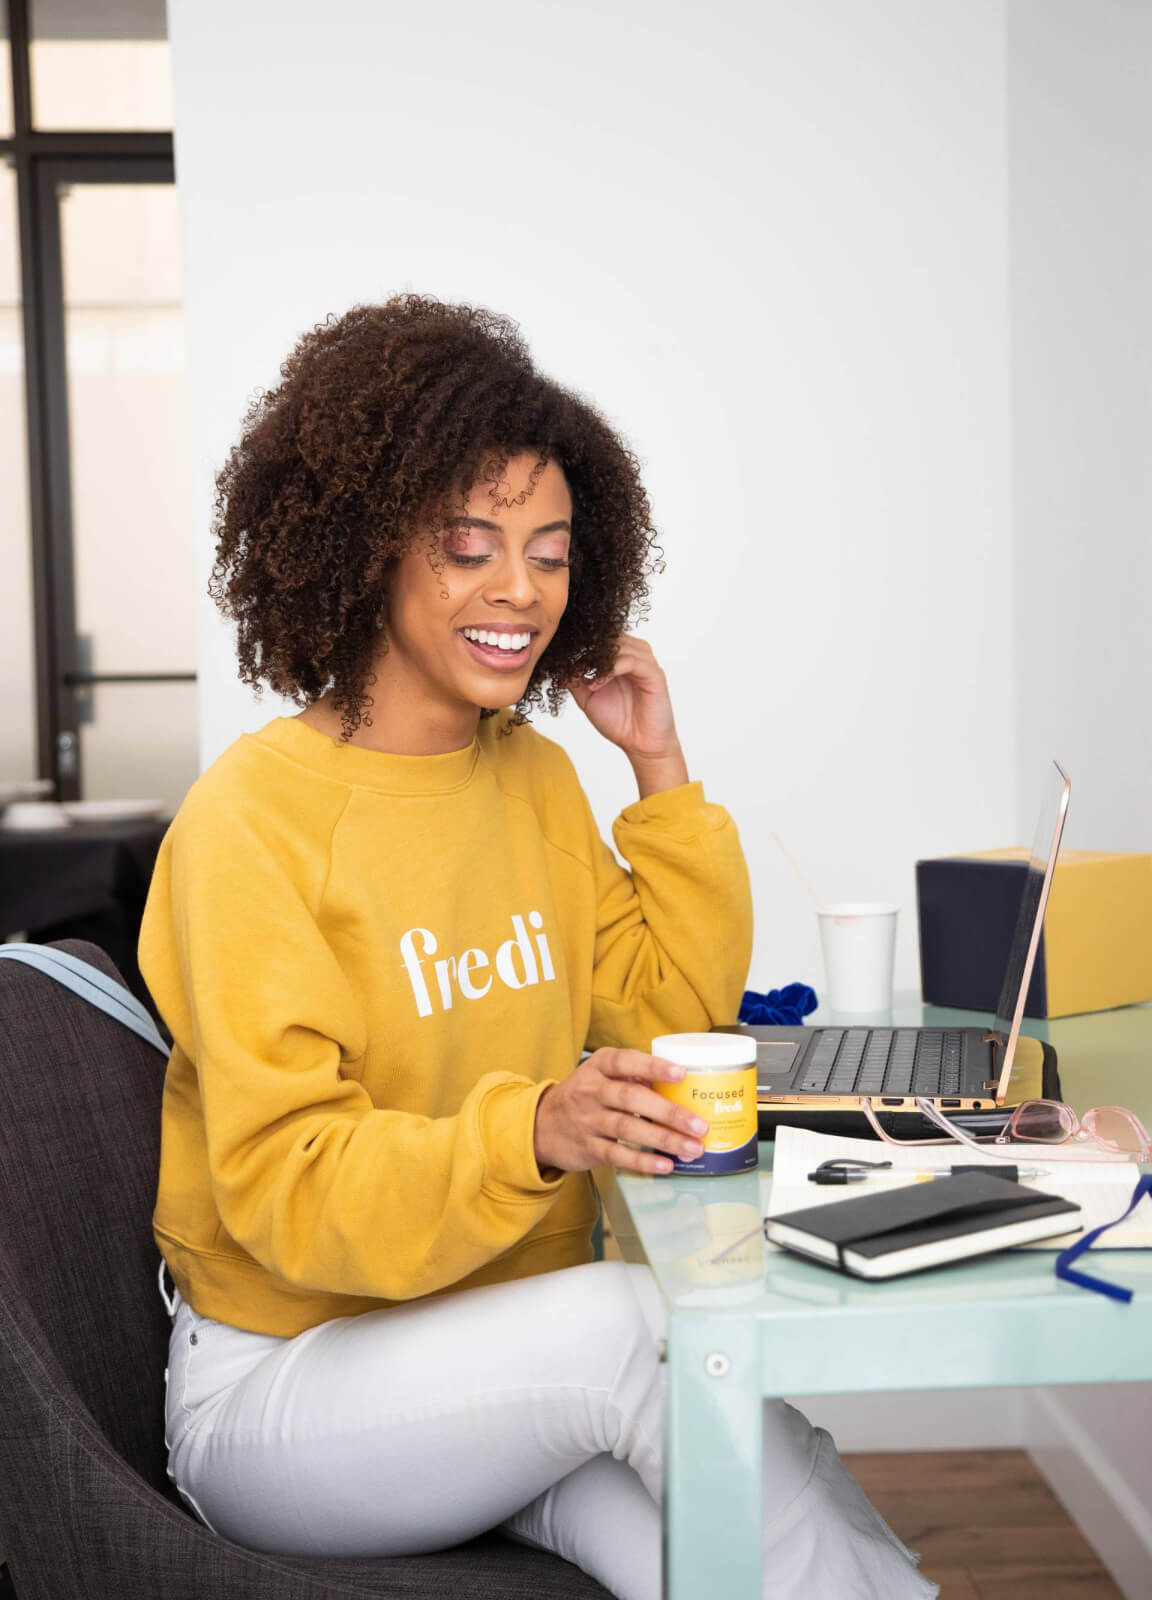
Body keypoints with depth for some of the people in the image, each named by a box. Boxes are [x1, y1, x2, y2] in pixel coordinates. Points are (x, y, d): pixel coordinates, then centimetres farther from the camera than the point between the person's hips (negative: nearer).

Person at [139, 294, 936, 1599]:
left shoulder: (534, 774, 7)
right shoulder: (255, 817, -14)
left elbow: (678, 1013, 12)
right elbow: (288, 1195, -19)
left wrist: (660, 773, 3)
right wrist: (530, 1132, -36)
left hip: (524, 1363, 5)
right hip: (290, 1381, -5)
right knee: (629, 1317, -30)